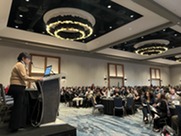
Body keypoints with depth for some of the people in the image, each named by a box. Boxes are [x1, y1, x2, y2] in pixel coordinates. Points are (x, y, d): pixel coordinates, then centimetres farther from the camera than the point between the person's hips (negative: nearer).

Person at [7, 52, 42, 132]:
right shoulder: (20, 65, -12)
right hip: (17, 88, -11)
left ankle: (19, 124, 25)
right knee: (18, 107, -2)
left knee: (21, 106, 15)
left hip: (18, 88, 11)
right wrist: (37, 79, -20)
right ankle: (14, 126, 9)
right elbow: (25, 77, -21)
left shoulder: (21, 65, 20)